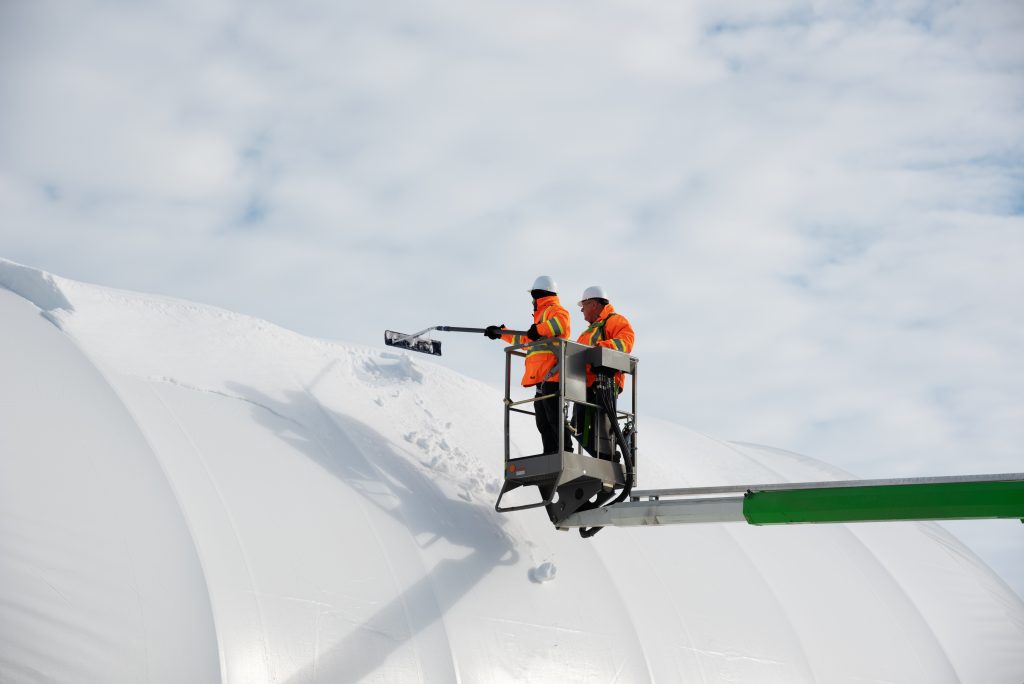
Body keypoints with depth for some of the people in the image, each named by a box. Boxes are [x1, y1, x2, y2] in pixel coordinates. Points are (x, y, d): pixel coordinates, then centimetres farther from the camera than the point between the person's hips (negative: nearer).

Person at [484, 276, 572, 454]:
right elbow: (525, 339, 44)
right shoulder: (544, 314, 32)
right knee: (543, 423, 5)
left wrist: (539, 329, -30)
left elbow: (561, 321, -24)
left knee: (555, 419, -16)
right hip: (542, 378, 10)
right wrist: (501, 332, 48)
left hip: (550, 374, -10)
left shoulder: (554, 309, 2)